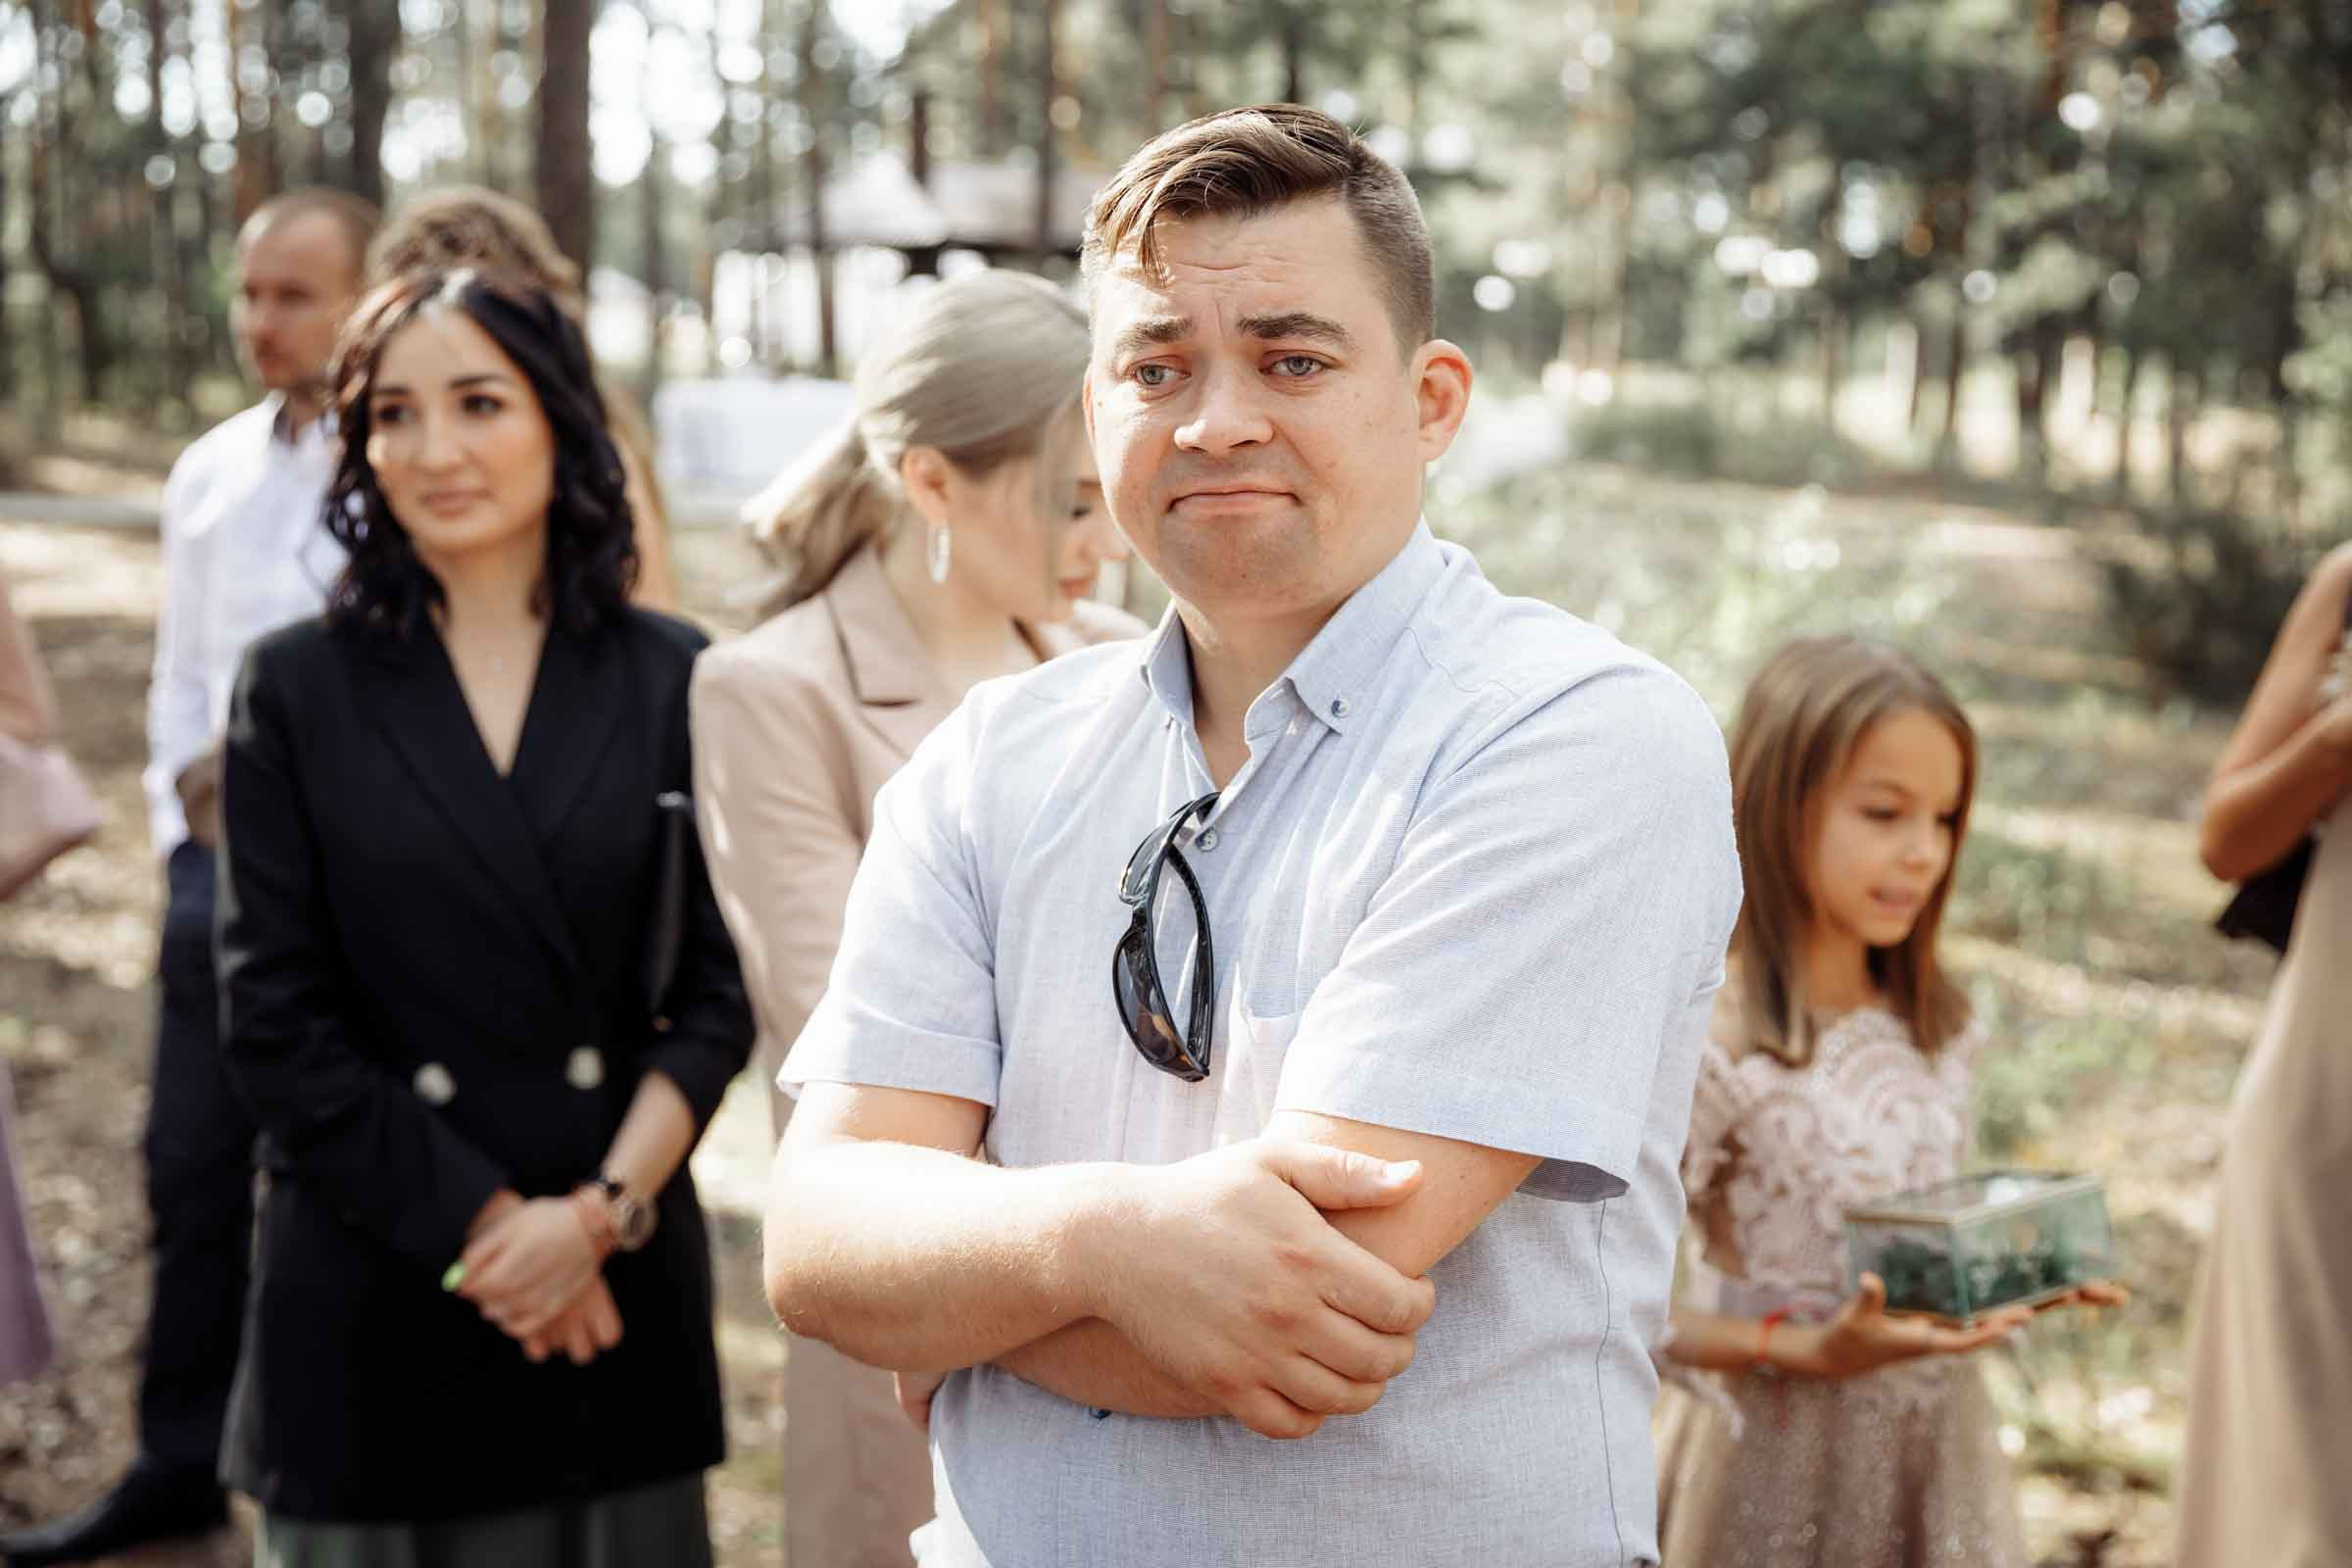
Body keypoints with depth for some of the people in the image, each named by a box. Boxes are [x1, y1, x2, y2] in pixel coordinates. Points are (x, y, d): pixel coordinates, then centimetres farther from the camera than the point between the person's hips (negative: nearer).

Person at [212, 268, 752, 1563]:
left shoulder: (671, 681, 2)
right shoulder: (298, 688, 0)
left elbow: (719, 990, 1)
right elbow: (273, 1018, -4)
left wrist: (605, 1209, -11)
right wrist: (479, 1219, -9)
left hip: (621, 1279, 1)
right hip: (375, 1284, -1)